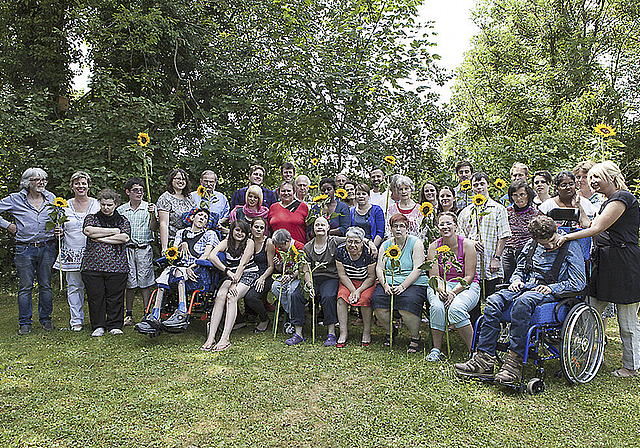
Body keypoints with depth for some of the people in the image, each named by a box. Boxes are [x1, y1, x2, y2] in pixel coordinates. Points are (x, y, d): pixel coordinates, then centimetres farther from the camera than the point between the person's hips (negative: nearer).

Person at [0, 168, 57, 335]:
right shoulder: (15, 199, -1)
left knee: (45, 285, 7)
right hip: (25, 249, -2)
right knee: (25, 287, 2)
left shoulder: (51, 198, 7)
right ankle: (25, 323, 14)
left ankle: (45, 319, 20)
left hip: (47, 247, 2)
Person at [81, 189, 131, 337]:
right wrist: (114, 231, -7)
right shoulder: (91, 218, 12)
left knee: (115, 297, 2)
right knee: (95, 297, 3)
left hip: (117, 265, -1)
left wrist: (101, 238, -9)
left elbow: (125, 238, -6)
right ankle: (98, 326, 16)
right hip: (93, 264, 1)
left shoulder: (123, 220, 11)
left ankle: (115, 326, 15)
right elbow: (88, 230, -10)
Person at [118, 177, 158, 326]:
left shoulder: (149, 207, 5)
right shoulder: (121, 210, 11)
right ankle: (128, 315, 14)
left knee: (145, 282, -3)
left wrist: (153, 214, -18)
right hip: (127, 249, 2)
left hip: (144, 248, -2)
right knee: (129, 283, 5)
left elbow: (154, 228, -4)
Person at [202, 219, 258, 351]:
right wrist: (227, 271, -27)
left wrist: (234, 284, -22)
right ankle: (211, 336, -30)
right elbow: (212, 256, -14)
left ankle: (225, 338, -35)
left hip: (248, 275, -3)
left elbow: (242, 265, -14)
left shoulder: (249, 243, -5)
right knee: (220, 295, -26)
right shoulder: (227, 242, 4)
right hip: (232, 275, 3)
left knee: (232, 297, -29)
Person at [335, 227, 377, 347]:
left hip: (366, 282, -2)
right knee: (342, 297, -25)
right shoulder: (341, 250, -11)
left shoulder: (368, 252, -18)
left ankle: (366, 333, -12)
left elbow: (371, 277, -12)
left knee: (364, 299, -29)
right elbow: (342, 275, -7)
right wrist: (353, 290, -19)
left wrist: (359, 291, -22)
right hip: (348, 282, 2)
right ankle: (343, 333, -16)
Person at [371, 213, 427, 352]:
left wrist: (403, 286, -19)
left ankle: (415, 337, -5)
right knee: (377, 300, -24)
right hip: (388, 282, 4)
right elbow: (379, 268, 6)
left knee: (409, 302, -33)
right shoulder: (386, 245, 13)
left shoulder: (416, 243, 1)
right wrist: (385, 285, -13)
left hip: (413, 283, -3)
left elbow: (418, 269, -9)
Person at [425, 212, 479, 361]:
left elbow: (469, 277, -9)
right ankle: (436, 350, -14)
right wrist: (441, 290, -23)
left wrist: (453, 292, -22)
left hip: (466, 286, -2)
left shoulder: (467, 245, -6)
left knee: (456, 308, -33)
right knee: (437, 307, -31)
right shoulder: (434, 247, 1)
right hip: (440, 285, 2)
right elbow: (434, 276, -2)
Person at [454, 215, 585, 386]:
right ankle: (484, 360, -25)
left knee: (522, 302, -39)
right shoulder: (531, 246, 17)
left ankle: (514, 362, -38)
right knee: (493, 301, -22)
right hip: (526, 286, 6)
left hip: (550, 292, -5)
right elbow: (519, 270, 26)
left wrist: (552, 288, -16)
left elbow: (579, 282, -4)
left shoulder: (571, 246, 1)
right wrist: (517, 280, 2)